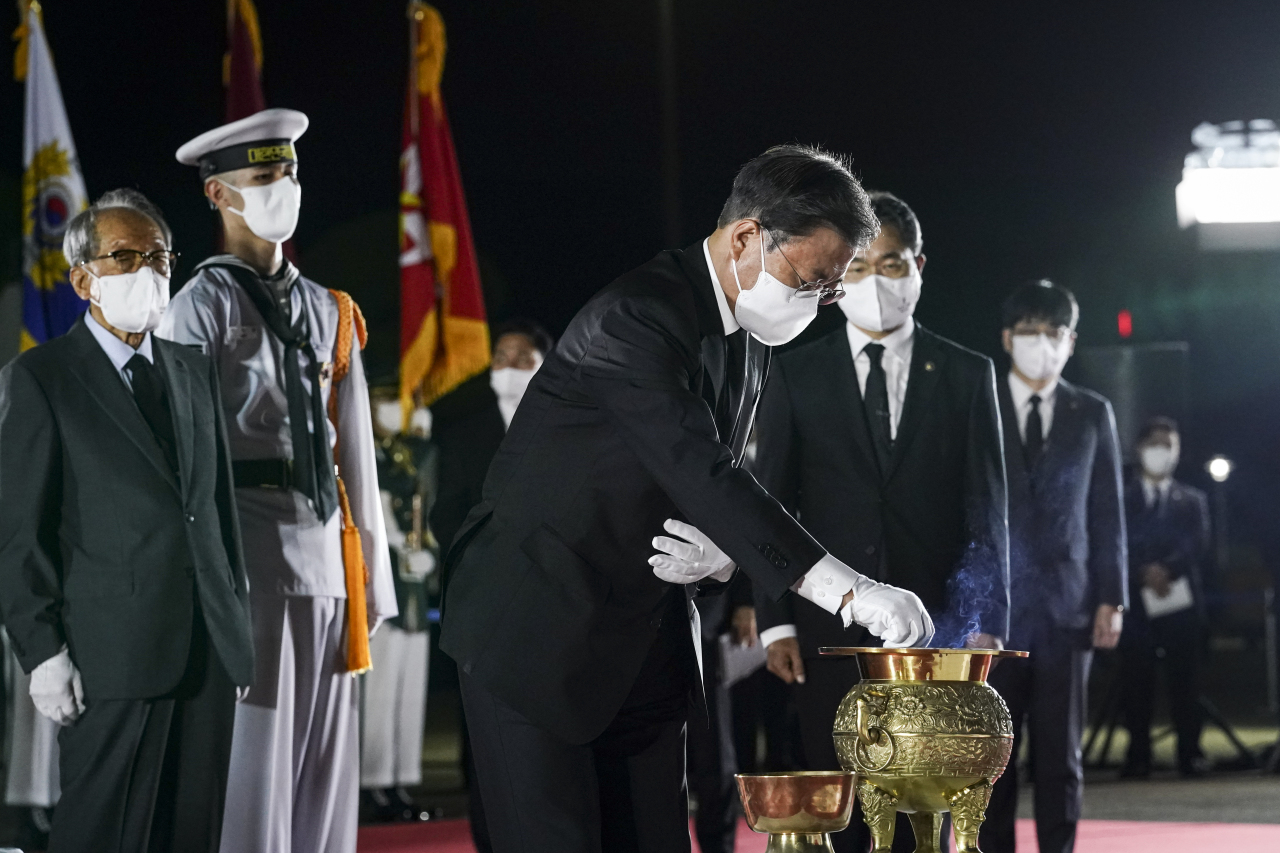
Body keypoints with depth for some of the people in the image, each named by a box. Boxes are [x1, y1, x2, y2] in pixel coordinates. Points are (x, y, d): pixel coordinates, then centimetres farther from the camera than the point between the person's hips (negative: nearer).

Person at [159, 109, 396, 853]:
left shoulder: (329, 312, 16)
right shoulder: (205, 304, -2)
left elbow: (356, 452, 16)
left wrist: (373, 574, 12)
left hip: (325, 557, 6)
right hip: (248, 555, -6)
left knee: (327, 771, 6)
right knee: (254, 763, -6)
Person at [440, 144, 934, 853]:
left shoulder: (749, 343, 9)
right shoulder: (638, 316, -21)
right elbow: (698, 472, -31)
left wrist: (722, 553, -8)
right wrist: (847, 591, -36)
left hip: (644, 645, 8)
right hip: (536, 632, -8)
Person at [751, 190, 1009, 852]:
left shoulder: (967, 375, 8)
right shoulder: (796, 374, 8)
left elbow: (987, 510, 7)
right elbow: (770, 507, 7)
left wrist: (986, 624, -2)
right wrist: (775, 622, -1)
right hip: (830, 626, 0)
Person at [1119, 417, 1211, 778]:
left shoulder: (1192, 500, 18)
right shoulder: (1120, 497, 13)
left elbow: (1198, 544, 2)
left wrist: (1167, 569, -16)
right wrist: (1143, 574, -16)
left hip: (1181, 601, 1)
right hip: (1136, 600, -1)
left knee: (1185, 680, -3)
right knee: (1137, 683, -4)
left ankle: (1190, 754, -1)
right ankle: (1138, 757, -1)